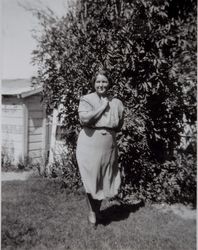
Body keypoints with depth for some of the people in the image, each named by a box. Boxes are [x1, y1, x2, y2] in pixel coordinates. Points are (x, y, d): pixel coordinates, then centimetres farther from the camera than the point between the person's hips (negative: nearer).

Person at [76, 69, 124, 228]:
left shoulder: (116, 103, 8)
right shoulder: (86, 99, -4)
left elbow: (119, 126, 12)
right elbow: (84, 119, -19)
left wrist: (96, 124, 2)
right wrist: (102, 107, -13)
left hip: (109, 146, 4)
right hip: (89, 145, -4)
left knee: (105, 181, 13)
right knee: (91, 180, 4)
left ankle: (98, 209, 35)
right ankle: (92, 212, 23)